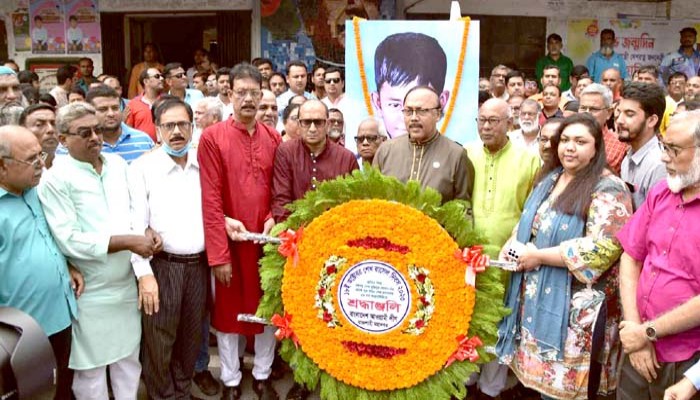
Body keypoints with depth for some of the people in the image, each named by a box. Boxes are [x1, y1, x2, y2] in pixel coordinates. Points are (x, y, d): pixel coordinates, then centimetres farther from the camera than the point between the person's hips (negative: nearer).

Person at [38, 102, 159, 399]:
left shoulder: (118, 164, 4)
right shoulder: (55, 180, -14)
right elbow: (69, 241, -20)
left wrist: (147, 235, -9)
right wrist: (129, 241, -20)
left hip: (128, 284, 5)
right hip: (91, 293, -5)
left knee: (129, 357, 19)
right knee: (91, 367, 11)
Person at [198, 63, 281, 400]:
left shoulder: (273, 138, 4)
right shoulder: (212, 138, -8)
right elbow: (210, 199, -11)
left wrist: (273, 220, -10)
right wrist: (218, 254, -14)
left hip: (266, 239, 4)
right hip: (230, 241, -3)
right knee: (228, 309, 10)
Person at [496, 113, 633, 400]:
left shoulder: (607, 189, -13)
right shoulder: (549, 179, 12)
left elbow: (602, 248, -24)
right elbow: (529, 225, 23)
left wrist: (539, 256, -20)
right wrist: (512, 247, 2)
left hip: (575, 307, -7)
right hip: (537, 299, 7)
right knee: (542, 376, 16)